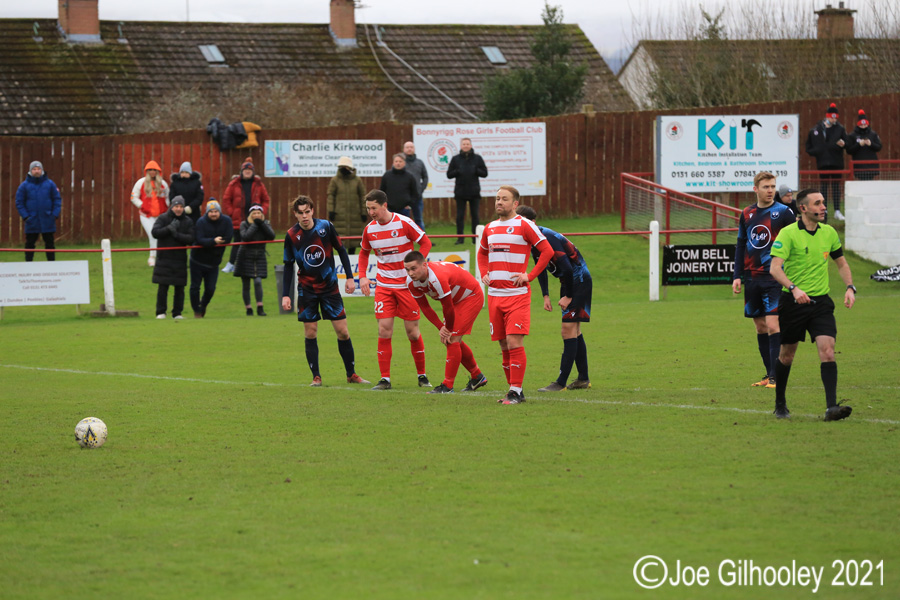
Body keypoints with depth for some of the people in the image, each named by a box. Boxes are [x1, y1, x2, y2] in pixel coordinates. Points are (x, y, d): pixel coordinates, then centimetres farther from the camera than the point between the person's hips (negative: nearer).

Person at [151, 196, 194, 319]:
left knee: (179, 288, 3)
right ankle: (160, 312, 3)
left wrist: (177, 234, -16)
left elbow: (190, 239, -4)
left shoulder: (188, 221, 6)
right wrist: (169, 228, -19)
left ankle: (177, 313, 12)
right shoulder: (163, 218, 2)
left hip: (180, 259, 2)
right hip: (164, 258, -2)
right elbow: (155, 232, -9)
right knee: (163, 287, -4)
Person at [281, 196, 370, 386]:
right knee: (310, 333, -3)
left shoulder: (326, 226, -9)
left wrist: (350, 277, 1)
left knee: (342, 331, -1)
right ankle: (316, 377, 6)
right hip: (306, 290, 0)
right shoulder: (291, 235, -8)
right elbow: (288, 266, 1)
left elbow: (341, 250, 4)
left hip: (330, 286, 0)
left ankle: (351, 374, 10)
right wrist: (286, 295, -1)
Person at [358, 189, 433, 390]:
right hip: (383, 286, 3)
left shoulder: (404, 223, -11)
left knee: (412, 332, 0)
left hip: (406, 284, -3)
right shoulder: (370, 229, 2)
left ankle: (422, 375, 16)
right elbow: (364, 253, 18)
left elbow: (425, 243, -3)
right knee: (384, 331, -6)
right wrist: (362, 276, 4)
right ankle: (385, 379, -2)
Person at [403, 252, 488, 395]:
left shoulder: (437, 277, -39)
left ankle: (447, 386, -10)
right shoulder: (411, 282, -13)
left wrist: (448, 330, -13)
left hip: (471, 296, -9)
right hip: (455, 300, 9)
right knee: (452, 341, 10)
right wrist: (441, 327, -11)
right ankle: (477, 377, 28)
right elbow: (424, 307, -2)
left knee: (452, 340, -14)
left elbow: (448, 307, -27)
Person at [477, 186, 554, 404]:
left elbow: (547, 251, -6)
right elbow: (482, 252, 31)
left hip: (517, 294, -6)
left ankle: (516, 392, -10)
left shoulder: (524, 226, -5)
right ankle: (512, 388, 15)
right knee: (504, 345, 8)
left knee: (514, 342, -13)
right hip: (494, 294, 6)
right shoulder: (490, 228, 14)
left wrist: (530, 275, -11)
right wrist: (484, 273, 14)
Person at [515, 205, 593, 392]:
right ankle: (583, 379, 22)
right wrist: (546, 296, 8)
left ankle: (561, 382, -13)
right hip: (568, 281, 10)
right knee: (574, 331, 14)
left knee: (568, 330, -12)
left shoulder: (548, 238, -27)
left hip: (579, 281, -10)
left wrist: (568, 296, -18)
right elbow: (540, 268, 14)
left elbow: (566, 267, -27)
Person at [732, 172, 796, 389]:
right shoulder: (747, 214, 10)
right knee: (760, 327, 8)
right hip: (752, 278, 5)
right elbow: (740, 246, 16)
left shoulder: (783, 212, -2)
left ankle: (776, 376, -13)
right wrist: (737, 276, 10)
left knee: (772, 326, -13)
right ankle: (769, 373, 16)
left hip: (774, 277, -5)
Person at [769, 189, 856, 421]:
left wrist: (850, 288, 3)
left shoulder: (829, 233, 6)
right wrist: (794, 288, -36)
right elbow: (775, 268, -20)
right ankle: (780, 404, 29)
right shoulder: (788, 233, -11)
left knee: (827, 350, -14)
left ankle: (831, 406, -21)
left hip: (821, 301, 3)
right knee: (787, 354, 10)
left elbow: (841, 263, 20)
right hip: (793, 303, -3)